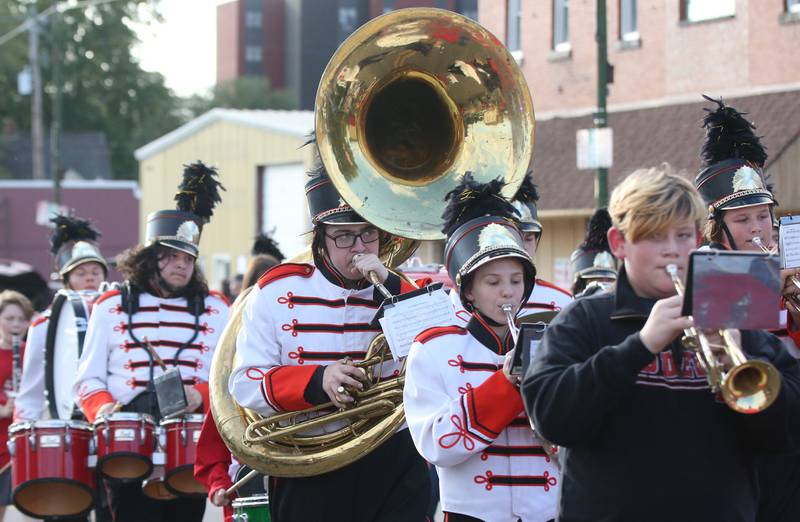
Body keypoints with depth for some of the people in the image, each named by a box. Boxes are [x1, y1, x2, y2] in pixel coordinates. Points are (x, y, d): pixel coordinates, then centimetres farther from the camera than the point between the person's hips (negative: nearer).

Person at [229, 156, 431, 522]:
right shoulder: (276, 293, 0)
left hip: (394, 470, 1)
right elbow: (245, 385, -4)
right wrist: (318, 381, -21)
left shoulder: (403, 292, 7)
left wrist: (391, 287, -13)